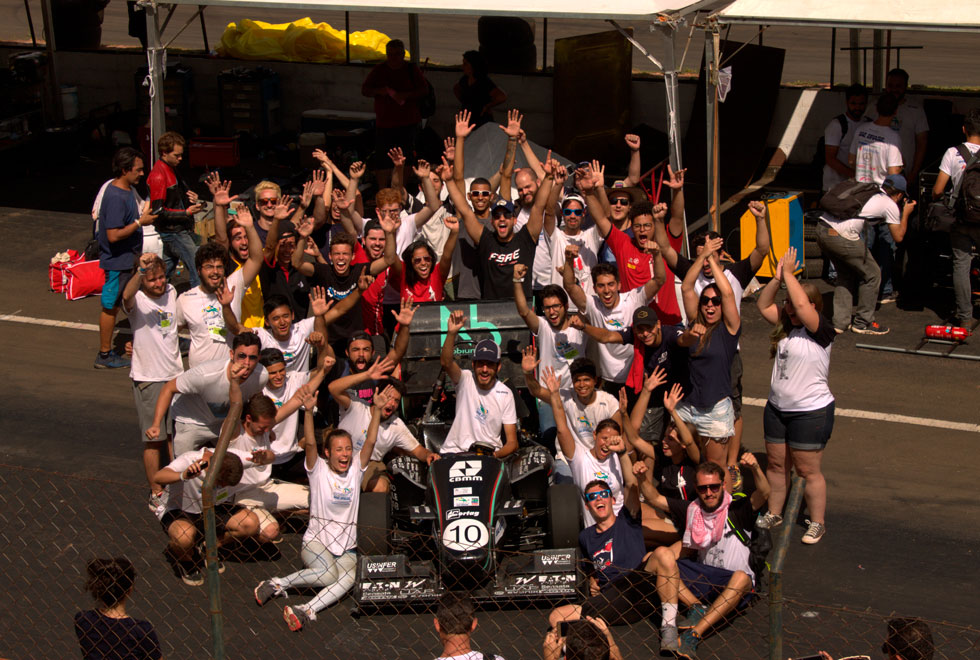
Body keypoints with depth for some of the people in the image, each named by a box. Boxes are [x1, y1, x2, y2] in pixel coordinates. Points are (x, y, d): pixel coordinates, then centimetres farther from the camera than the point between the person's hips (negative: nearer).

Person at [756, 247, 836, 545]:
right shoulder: (787, 327, 5)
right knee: (776, 464, 17)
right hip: (777, 408, 7)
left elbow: (802, 304, -32)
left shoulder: (820, 331, -17)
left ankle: (817, 523, 15)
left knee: (808, 470, 1)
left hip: (811, 412, -7)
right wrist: (777, 277, -6)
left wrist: (789, 273, -21)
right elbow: (763, 305, 7)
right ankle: (774, 513, 33)